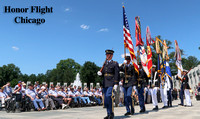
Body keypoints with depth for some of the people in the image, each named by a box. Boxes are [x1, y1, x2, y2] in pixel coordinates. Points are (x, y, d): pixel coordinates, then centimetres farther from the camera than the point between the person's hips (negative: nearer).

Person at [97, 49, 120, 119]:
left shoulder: (115, 63, 2)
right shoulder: (104, 64, 20)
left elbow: (117, 74, -5)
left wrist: (116, 84, -14)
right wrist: (100, 73, -2)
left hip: (111, 83, -6)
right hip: (105, 84, 6)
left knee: (108, 96, -19)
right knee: (106, 99, 4)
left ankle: (111, 113, -6)